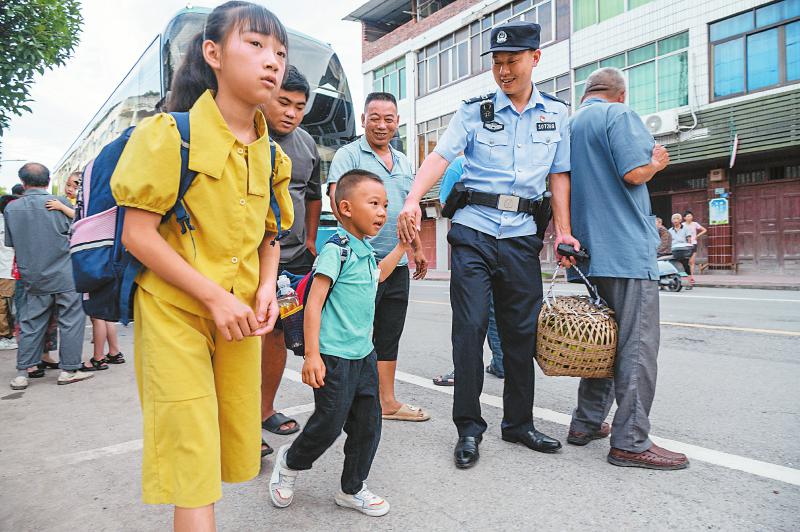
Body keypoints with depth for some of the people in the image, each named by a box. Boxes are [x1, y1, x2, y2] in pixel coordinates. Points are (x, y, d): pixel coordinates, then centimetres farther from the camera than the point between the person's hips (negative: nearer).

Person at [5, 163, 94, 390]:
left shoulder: (11, 208, 1)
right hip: (64, 276, -4)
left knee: (30, 324, 12)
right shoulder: (60, 203, -10)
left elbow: (11, 243, 10)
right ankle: (69, 369, 6)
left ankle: (23, 372, 15)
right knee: (70, 321, 4)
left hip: (32, 277, 4)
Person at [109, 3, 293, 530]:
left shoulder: (272, 156, 7)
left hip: (240, 319, 6)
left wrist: (266, 289, -5)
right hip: (174, 314, -5)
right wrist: (214, 297, -19)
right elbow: (137, 234, -13)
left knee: (236, 444, 13)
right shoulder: (171, 135, -10)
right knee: (192, 452, -2)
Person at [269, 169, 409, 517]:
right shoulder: (336, 250, -15)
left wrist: (402, 245, 32)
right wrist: (312, 355, -20)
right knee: (329, 424, 1)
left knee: (367, 424, 12)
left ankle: (352, 489, 30)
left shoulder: (366, 251, 10)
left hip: (364, 354, 8)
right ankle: (290, 462, 31)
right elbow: (314, 304, -18)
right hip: (335, 357, -8)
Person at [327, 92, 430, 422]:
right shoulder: (349, 154, -2)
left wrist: (418, 248, 22)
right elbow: (337, 200, -15)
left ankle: (387, 402, 24)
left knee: (389, 336, 13)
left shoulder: (403, 162, 19)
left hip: (398, 263, 7)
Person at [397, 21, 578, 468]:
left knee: (522, 331, 8)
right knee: (470, 327, -4)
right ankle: (469, 427, 10)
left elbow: (559, 175, 12)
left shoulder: (557, 114, 12)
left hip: (522, 235, 3)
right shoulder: (475, 111, 4)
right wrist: (413, 200, -26)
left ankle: (519, 423, 24)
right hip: (473, 232, -2)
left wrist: (563, 230, 2)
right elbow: (440, 156, -9)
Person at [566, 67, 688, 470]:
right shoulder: (619, 115, -4)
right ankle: (630, 441, -3)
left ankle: (586, 423, 21)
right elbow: (634, 173, -16)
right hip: (626, 248, -8)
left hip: (589, 252, 8)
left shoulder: (568, 126, 19)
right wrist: (657, 162, 4)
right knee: (637, 344, -5)